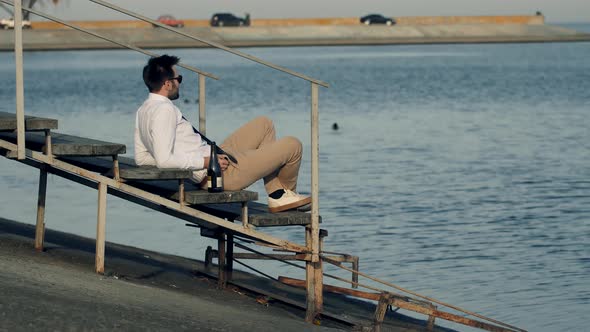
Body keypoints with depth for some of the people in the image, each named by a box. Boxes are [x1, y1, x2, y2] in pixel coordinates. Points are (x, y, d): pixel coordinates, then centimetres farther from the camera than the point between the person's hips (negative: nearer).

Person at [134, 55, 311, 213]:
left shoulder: (143, 111, 6)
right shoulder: (164, 110, -24)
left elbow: (142, 157, 13)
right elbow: (164, 159, -32)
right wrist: (207, 161, -23)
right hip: (222, 173, -10)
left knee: (264, 124, 23)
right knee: (292, 146, -1)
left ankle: (277, 195, 21)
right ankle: (285, 191, 33)